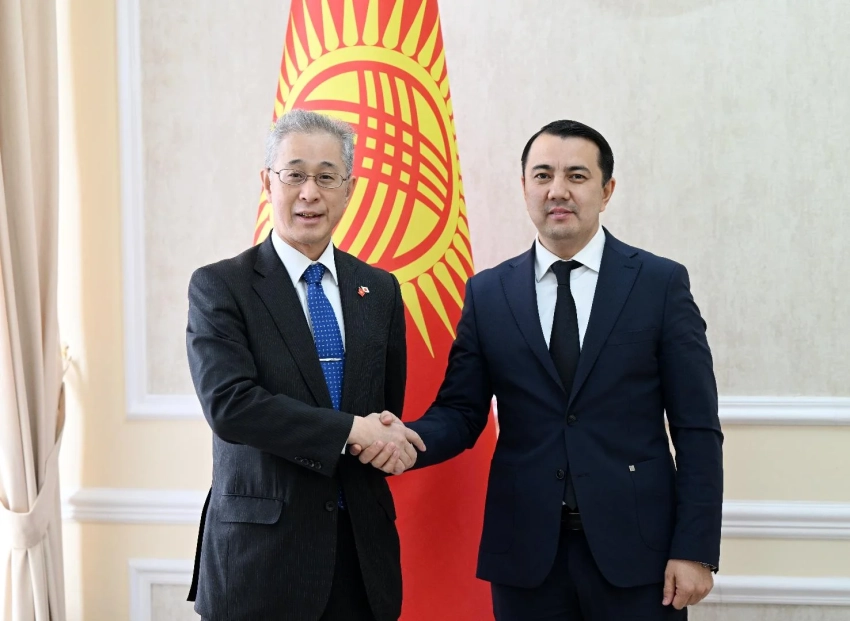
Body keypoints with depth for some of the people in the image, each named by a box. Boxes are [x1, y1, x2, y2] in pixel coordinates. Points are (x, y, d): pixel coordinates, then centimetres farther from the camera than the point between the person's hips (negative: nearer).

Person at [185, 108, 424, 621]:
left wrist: (386, 439, -9)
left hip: (363, 546, 4)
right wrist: (350, 430, -20)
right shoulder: (219, 286, -5)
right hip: (260, 551, -4)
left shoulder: (380, 290, 8)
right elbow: (228, 403, -17)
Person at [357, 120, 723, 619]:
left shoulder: (661, 283, 0)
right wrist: (409, 438, -17)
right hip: (526, 554, 2)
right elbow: (460, 412, 5)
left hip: (634, 547, -1)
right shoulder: (487, 293, 6)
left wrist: (696, 550, -7)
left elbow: (697, 429, -2)